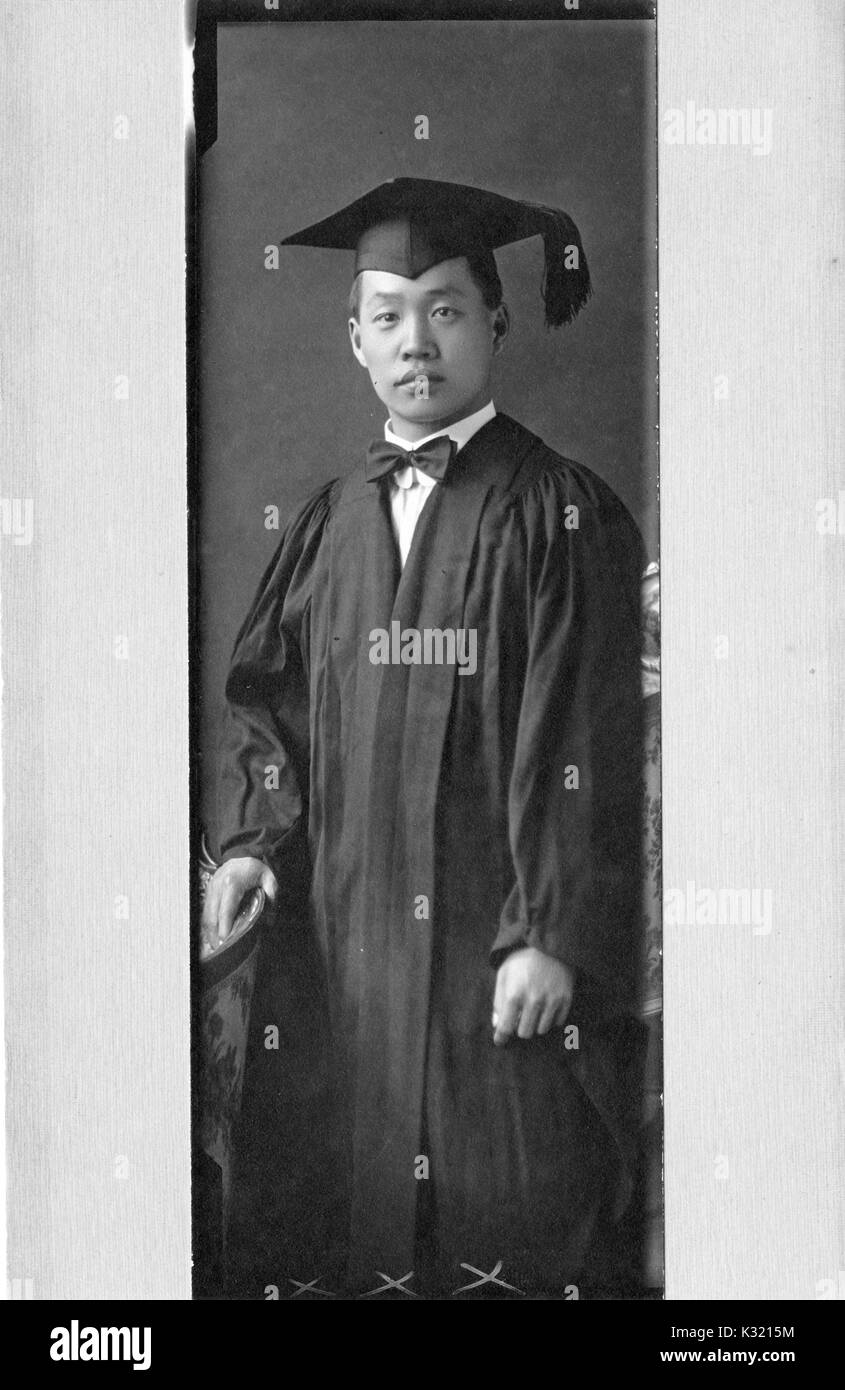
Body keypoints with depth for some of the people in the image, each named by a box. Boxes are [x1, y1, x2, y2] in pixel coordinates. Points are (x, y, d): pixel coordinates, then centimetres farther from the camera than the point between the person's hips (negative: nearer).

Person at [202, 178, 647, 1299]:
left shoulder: (560, 512, -5)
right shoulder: (328, 523, 10)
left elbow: (586, 742, -11)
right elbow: (267, 699, 15)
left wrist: (552, 936, -15)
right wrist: (256, 841, -1)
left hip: (508, 946, -4)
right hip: (362, 938, 5)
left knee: (526, 1213, 1)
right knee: (384, 1223, 11)